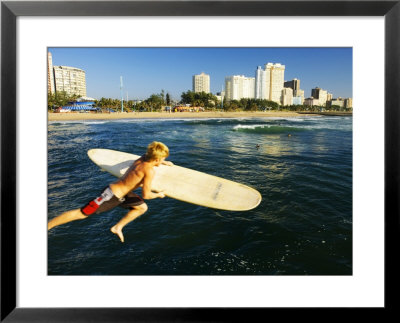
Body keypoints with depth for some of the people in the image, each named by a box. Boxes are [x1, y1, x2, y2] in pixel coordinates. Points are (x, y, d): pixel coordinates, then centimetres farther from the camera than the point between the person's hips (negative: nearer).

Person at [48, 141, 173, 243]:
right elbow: (146, 195, -21)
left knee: (142, 207, 14)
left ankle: (118, 227, 21)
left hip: (120, 193, 9)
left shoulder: (142, 158, 2)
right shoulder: (149, 171, -23)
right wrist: (158, 195, -2)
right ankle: (47, 226, 9)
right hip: (112, 195, -9)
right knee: (82, 213, -1)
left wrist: (164, 162, 39)